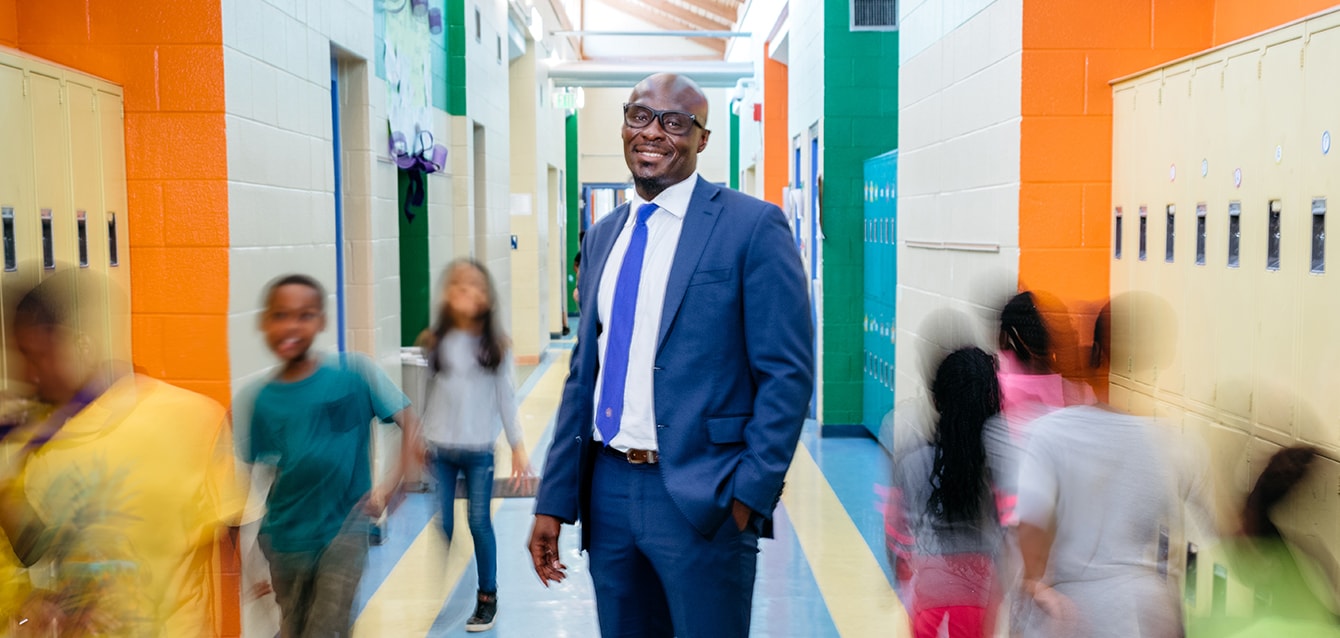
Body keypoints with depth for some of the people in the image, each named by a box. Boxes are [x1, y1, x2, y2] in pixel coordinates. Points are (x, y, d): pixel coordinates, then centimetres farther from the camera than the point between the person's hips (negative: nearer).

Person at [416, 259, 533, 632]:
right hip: (439, 449, 1)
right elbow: (424, 395, 4)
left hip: (479, 450, -1)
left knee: (479, 523, 2)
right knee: (441, 525, 2)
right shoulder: (434, 342, 1)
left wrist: (518, 447, 0)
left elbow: (505, 398, 1)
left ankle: (487, 598, 17)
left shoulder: (496, 345, -1)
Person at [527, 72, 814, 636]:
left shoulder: (752, 226, -7)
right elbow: (583, 374, 12)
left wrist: (751, 494, -14)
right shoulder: (602, 237, 11)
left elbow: (788, 373, -10)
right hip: (608, 489, 6)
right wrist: (554, 501, 9)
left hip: (703, 498, -5)